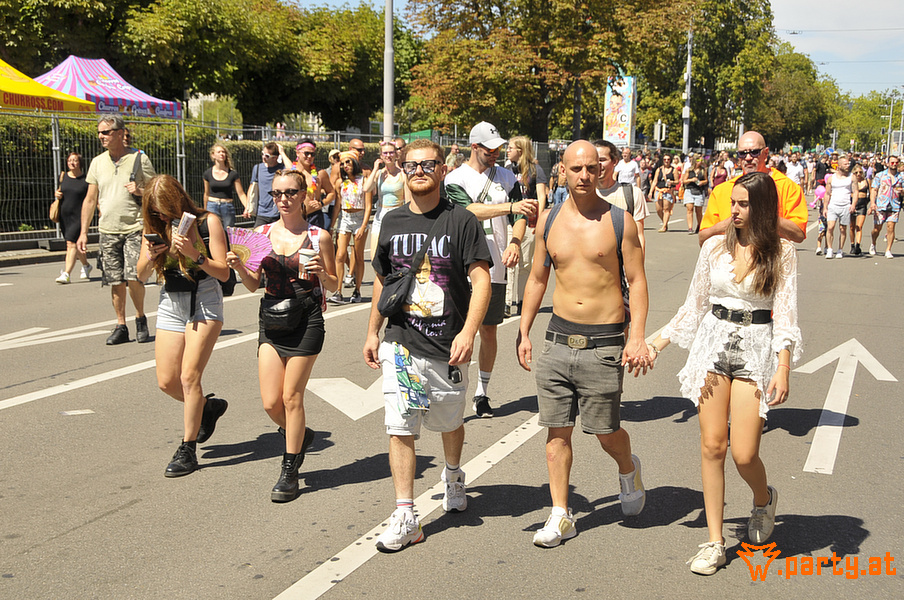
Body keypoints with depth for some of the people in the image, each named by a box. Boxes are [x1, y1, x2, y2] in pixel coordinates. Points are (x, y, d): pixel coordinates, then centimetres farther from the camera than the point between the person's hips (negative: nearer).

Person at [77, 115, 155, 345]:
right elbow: (90, 200, 14)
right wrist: (83, 233, 9)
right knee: (116, 281, 4)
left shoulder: (139, 159, 0)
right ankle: (121, 326, 15)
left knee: (133, 277, -13)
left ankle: (141, 318, 10)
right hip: (108, 230, 4)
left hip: (134, 228, -3)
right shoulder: (98, 162, 11)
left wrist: (141, 191, -16)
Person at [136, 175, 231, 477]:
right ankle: (209, 407, 33)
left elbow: (223, 272, -10)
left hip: (204, 301, -5)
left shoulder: (207, 221, -6)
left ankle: (188, 450, -4)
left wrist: (194, 255, -24)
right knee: (167, 382, 3)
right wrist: (149, 258, -12)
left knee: (189, 376, -13)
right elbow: (142, 277, 9)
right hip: (170, 303, 5)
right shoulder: (155, 226, 6)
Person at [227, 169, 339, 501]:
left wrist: (321, 273, -17)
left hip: (305, 322, -3)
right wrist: (239, 267, -10)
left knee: (292, 398, 1)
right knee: (270, 403, 2)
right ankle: (301, 435, 35)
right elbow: (254, 285, 9)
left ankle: (290, 471, 16)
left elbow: (334, 285, 3)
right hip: (270, 322, 4)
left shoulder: (319, 236, -3)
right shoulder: (262, 233, 5)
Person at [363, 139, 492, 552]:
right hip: (401, 344, 2)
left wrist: (468, 332, -22)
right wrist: (372, 332, 16)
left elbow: (481, 279, -11)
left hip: (448, 346, -2)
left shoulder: (461, 221, -6)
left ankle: (453, 475, 47)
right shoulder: (393, 222, 7)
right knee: (400, 429, -6)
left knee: (450, 422, 17)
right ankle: (405, 517, -1)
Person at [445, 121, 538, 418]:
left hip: (495, 267, 3)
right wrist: (511, 206, -29)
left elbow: (520, 216, 5)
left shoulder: (507, 177, 11)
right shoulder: (455, 179, -2)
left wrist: (515, 242, -15)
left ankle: (482, 394, 20)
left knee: (489, 330, 9)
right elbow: (470, 211, -19)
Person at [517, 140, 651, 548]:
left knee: (605, 432, 3)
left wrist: (638, 337, -12)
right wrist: (523, 331, 12)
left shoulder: (619, 221, -3)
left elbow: (637, 281, -3)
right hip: (559, 338, 3)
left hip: (605, 342, -3)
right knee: (556, 430, 4)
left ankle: (628, 469, 36)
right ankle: (560, 515, 14)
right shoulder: (548, 221, 7)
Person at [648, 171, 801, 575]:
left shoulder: (781, 253, -1)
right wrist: (659, 341, 10)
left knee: (744, 454, -6)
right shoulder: (715, 247, 6)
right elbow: (695, 304, 14)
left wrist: (783, 368, -13)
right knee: (712, 446, 0)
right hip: (714, 342, 3)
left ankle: (764, 499, 30)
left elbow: (785, 312, -4)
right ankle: (714, 542, 10)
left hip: (756, 348, -3)